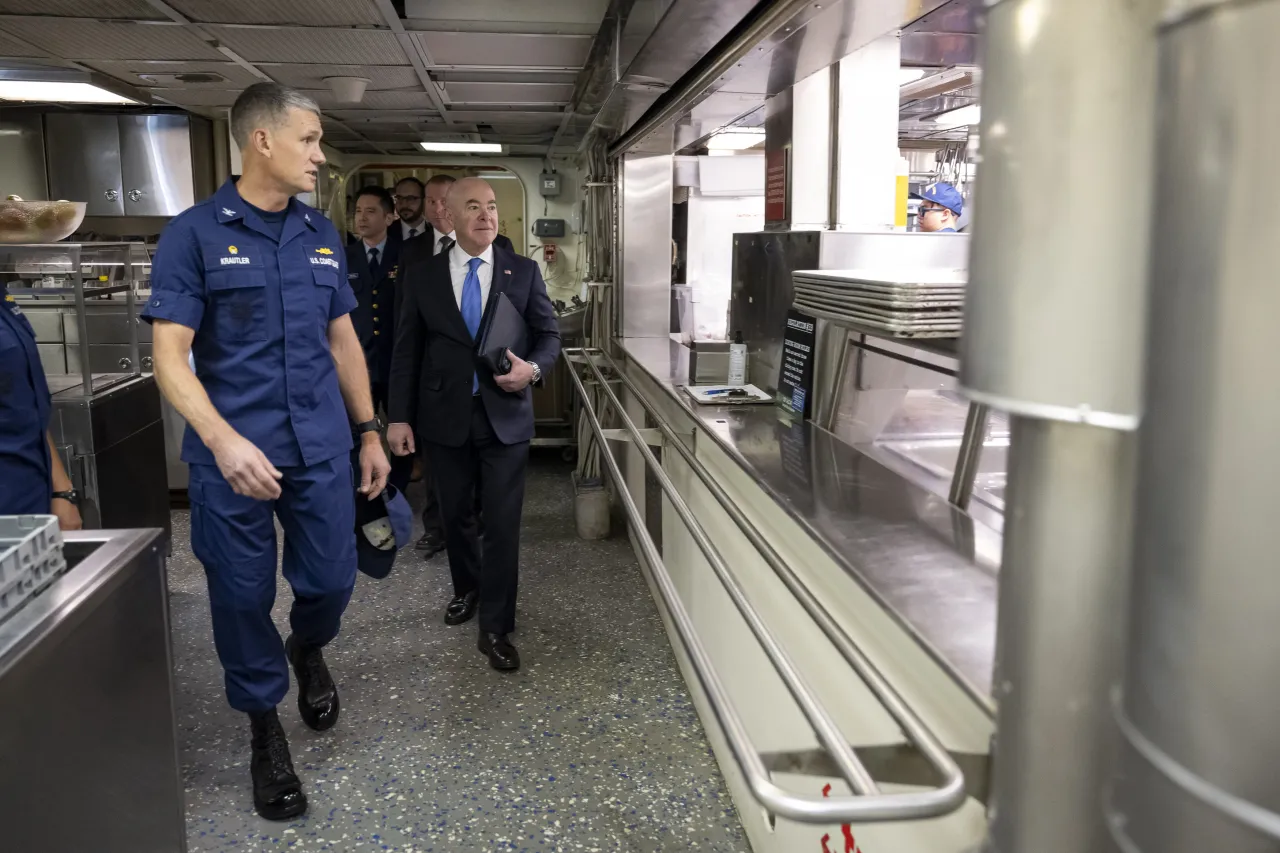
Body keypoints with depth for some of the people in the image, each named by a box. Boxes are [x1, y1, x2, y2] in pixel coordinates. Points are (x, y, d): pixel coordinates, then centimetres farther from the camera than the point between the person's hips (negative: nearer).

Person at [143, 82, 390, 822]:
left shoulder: (323, 235, 8)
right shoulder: (194, 233, -7)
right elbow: (170, 354, -12)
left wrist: (369, 433, 12)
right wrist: (222, 440, -26)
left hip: (322, 449, 4)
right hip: (234, 455, -3)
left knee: (332, 580, 10)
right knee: (243, 597, 8)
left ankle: (308, 651, 45)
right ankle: (264, 725, 31)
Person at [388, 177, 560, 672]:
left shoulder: (523, 271, 1)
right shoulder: (421, 274, 2)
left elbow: (549, 333, 6)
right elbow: (407, 350, 2)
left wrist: (534, 368, -15)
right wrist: (399, 417, -3)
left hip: (505, 415, -1)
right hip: (445, 417, 1)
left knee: (503, 521, -2)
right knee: (454, 514, 16)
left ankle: (495, 628, 10)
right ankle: (467, 589, 42)